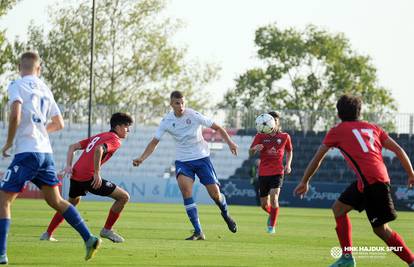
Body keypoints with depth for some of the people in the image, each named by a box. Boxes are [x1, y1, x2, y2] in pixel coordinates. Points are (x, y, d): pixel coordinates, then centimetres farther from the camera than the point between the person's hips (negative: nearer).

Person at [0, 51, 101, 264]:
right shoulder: (45, 89, 16)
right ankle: (89, 238, 5)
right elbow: (59, 124, 20)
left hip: (26, 152, -6)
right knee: (56, 201, 14)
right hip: (45, 151, 6)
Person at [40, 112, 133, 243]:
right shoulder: (115, 140, -3)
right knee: (124, 197, 0)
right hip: (89, 177, -9)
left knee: (72, 202, 34)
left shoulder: (98, 136, 24)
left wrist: (68, 166, 10)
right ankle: (107, 230, 6)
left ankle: (48, 234, 34)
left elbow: (73, 147, 19)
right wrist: (97, 173, -23)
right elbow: (99, 149, -24)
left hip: (76, 175, 9)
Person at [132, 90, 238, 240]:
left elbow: (217, 127, -4)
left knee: (215, 193, -5)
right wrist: (141, 158, -12)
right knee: (185, 187, -26)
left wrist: (229, 142, -16)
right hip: (182, 160, 1)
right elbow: (154, 142, 1)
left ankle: (225, 214, 34)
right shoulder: (167, 121, -6)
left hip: (201, 157, -1)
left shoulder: (194, 115, -12)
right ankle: (198, 232, -21)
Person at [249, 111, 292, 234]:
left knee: (274, 197, -22)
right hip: (263, 172, 1)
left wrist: (288, 165, 3)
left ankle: (272, 226, -9)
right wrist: (255, 148, -25)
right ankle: (271, 214, 42)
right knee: (264, 205, 6)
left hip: (277, 172, -1)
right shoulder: (260, 136, 0)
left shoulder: (285, 136, 2)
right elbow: (250, 153, -2)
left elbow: (289, 151, 18)